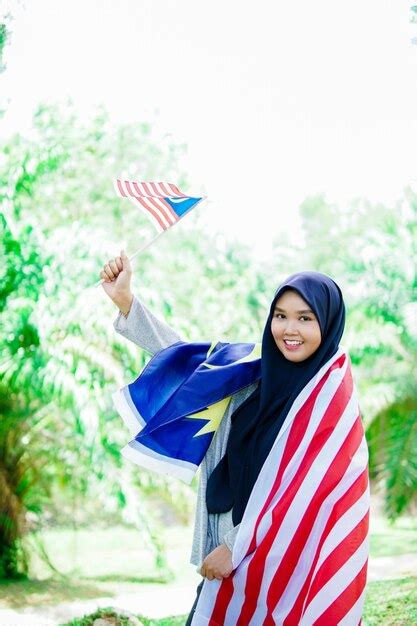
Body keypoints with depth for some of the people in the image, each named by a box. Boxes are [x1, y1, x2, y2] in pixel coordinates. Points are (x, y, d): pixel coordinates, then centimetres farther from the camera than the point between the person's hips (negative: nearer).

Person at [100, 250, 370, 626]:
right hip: (239, 550, 6)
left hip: (288, 560, -6)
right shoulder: (260, 374, 6)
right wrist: (124, 299, 0)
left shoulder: (331, 392, -12)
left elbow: (304, 488, -16)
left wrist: (236, 547, -15)